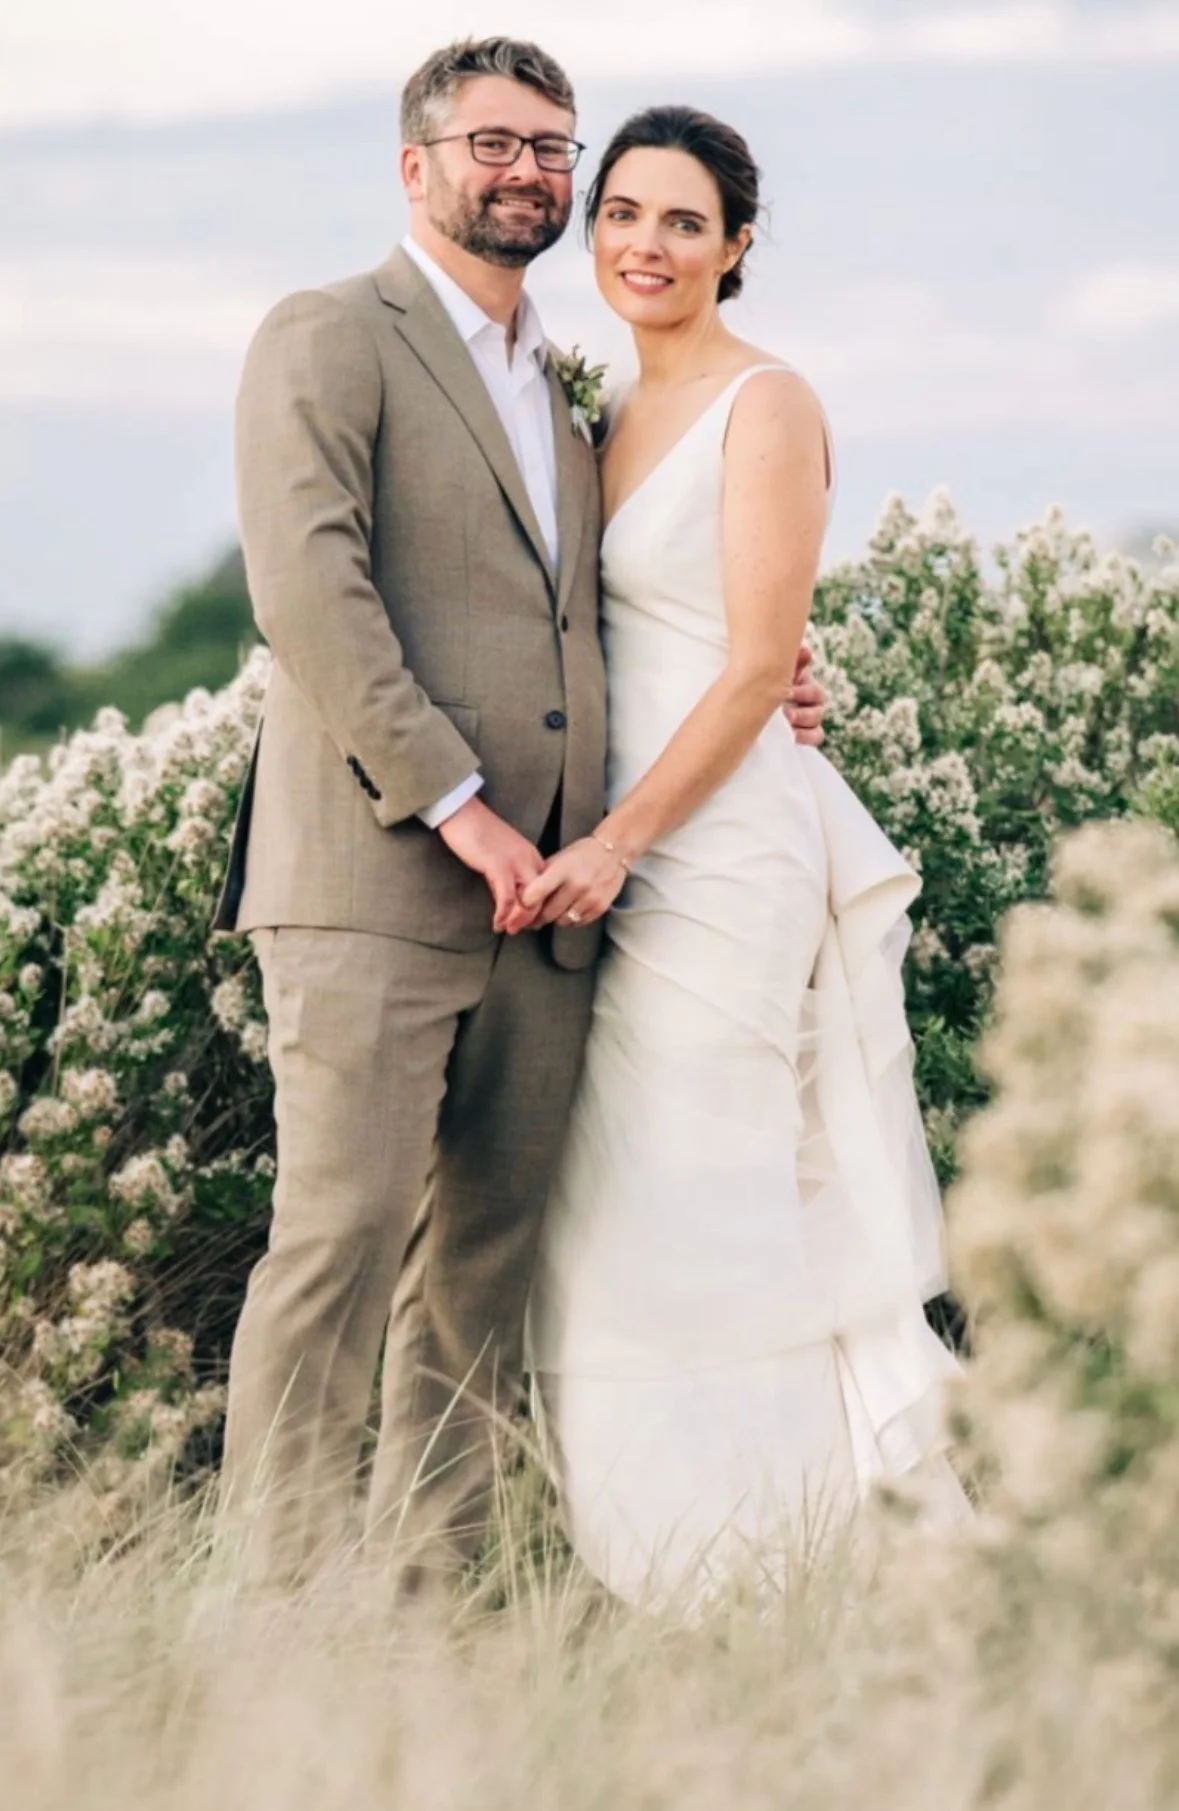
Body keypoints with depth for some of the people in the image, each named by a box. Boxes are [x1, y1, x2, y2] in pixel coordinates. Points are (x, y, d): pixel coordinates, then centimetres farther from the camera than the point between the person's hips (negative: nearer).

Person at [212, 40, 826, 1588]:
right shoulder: (328, 342, -1)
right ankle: (281, 1592, -7)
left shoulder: (565, 388, 23)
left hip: (538, 895, 7)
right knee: (342, 1233, -10)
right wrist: (452, 802, -18)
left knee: (487, 1263, 6)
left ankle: (432, 1586, 11)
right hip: (372, 880, -7)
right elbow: (309, 590, -13)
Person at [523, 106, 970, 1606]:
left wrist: (619, 843, -19)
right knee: (620, 1219, 8)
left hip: (725, 846, -8)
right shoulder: (622, 417, 16)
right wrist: (601, 850, 6)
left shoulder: (766, 407, -9)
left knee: (691, 1215, -6)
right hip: (634, 851, 9)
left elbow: (759, 668, -15)